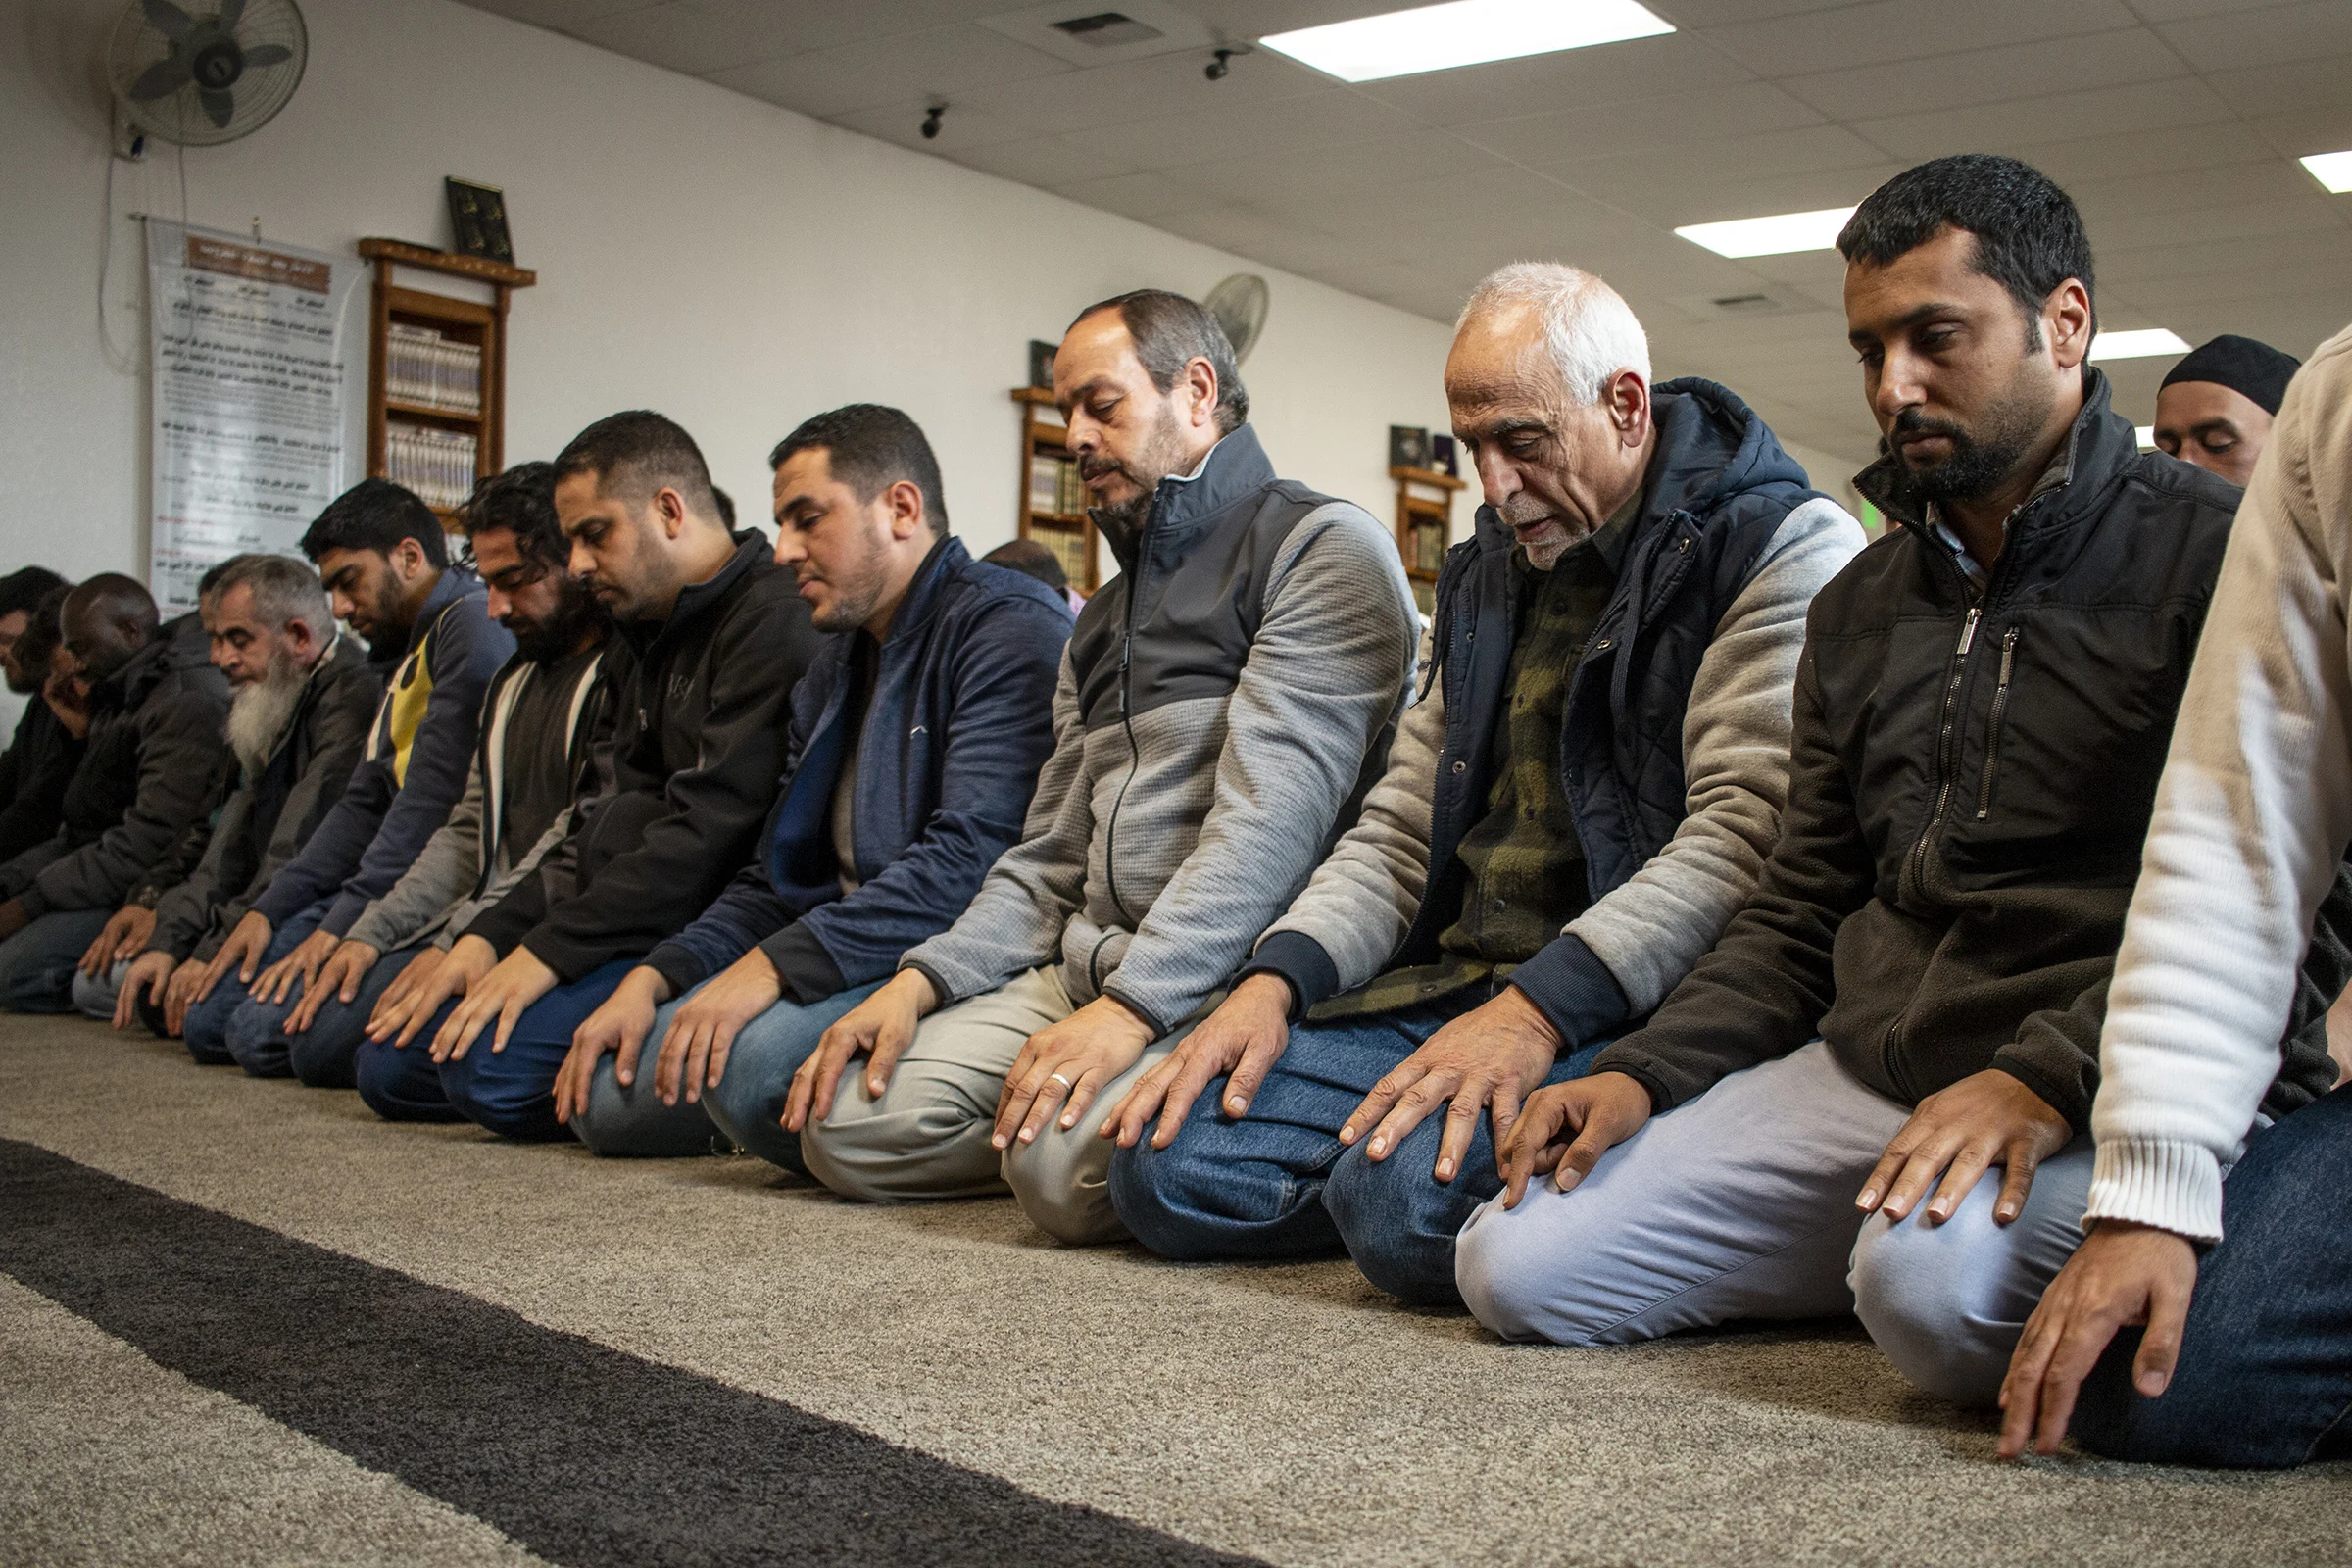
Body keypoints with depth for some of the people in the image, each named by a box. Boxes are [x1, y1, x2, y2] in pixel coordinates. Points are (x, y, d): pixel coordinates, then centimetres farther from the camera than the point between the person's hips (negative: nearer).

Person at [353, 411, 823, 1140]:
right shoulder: (642, 637, 19)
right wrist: (489, 936, 3)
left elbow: (709, 832, -21)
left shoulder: (771, 619, -13)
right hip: (625, 922, 10)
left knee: (492, 1066, -27)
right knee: (389, 1060, 1)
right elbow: (603, 827, 17)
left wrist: (546, 951, -19)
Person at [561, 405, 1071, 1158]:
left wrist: (776, 965, -25)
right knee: (605, 1096, -6)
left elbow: (974, 856, -22)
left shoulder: (1010, 627, -9)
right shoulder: (833, 671, 22)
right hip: (845, 962, 9)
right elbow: (776, 880, 21)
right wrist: (652, 979, 3)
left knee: (757, 1055, -34)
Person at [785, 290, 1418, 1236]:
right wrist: (920, 981, 4)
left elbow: (1272, 820, -16)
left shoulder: (1322, 548, -3)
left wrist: (1131, 1007, -24)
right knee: (845, 1120, -10)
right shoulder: (1102, 622, 25)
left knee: (1068, 1163, -32)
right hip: (1087, 965, 8)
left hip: (1225, 973, -7)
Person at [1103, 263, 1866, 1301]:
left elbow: (1748, 833, -16)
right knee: (1164, 1160, -9)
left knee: (1408, 1196, -33)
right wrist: (1276, 981, 1)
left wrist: (1540, 1008, -25)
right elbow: (1402, 831, 19)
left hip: (1629, 1009, -7)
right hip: (1452, 984, 8)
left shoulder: (1785, 544, -4)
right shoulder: (1486, 575, 20)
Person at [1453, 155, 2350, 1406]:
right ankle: (1883, 1251, 11)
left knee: (1937, 1285, -39)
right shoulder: (1858, 609, 18)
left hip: (2109, 1092, -6)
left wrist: (2047, 1081, -23)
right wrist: (1648, 1072, 3)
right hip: (1859, 1070, 7)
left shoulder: (2222, 556, -3)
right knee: (1513, 1264, -6)